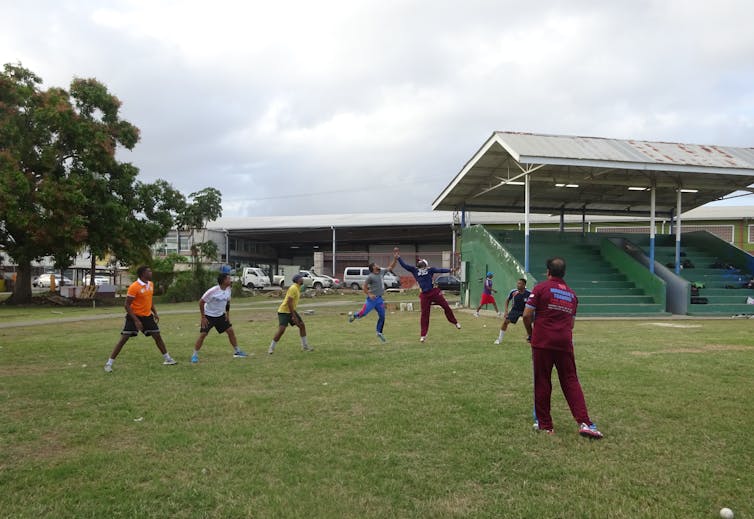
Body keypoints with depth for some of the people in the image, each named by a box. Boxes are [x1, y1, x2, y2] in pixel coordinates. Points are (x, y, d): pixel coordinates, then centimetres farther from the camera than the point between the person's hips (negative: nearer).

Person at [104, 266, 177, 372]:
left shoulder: (151, 284, 3)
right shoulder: (134, 287, -20)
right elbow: (127, 305, -18)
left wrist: (155, 313, 10)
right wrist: (136, 320, -23)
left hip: (147, 316, 6)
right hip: (134, 316, -6)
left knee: (157, 336, 7)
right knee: (124, 339, -8)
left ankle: (168, 359, 19)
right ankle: (109, 363, 1)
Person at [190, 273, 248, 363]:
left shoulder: (228, 289, -7)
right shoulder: (213, 291, -26)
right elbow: (201, 302, -19)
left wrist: (227, 314, 7)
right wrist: (203, 317, -17)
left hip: (221, 315, 6)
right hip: (208, 316, -6)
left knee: (230, 330, 2)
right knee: (203, 334, -10)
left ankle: (237, 352, 13)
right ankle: (195, 355, 3)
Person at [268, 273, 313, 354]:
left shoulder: (297, 288, 10)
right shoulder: (293, 288, -20)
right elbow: (289, 302, -25)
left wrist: (294, 314, 18)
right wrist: (294, 316, -24)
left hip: (291, 311, 10)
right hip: (284, 311, -10)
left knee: (302, 325, 7)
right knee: (281, 330, -16)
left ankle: (305, 346, 16)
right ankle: (271, 348, -3)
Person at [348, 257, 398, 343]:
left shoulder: (382, 272, 8)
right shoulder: (370, 276, -11)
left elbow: (391, 267, 15)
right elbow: (364, 287, -9)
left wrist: (395, 258, 4)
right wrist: (369, 294, -22)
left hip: (379, 299, 6)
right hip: (372, 298, -6)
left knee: (382, 316, 7)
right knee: (364, 313, -8)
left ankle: (379, 333, 21)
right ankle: (354, 315, 25)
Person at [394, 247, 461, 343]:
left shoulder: (430, 269, 5)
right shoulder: (414, 270, 9)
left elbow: (440, 270, -4)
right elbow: (404, 265, 5)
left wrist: (450, 270, -16)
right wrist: (398, 258, -5)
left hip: (434, 292, -1)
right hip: (424, 295, 1)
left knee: (446, 307, 2)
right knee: (424, 314, 4)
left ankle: (455, 322, 26)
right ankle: (423, 335, 11)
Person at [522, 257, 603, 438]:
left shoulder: (541, 288, -1)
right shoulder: (572, 294, 15)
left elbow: (527, 315, -6)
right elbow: (571, 322, 19)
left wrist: (531, 334, 8)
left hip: (542, 342, -4)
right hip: (565, 342, 4)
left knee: (542, 382, 5)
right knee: (571, 381, 7)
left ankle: (544, 424, 11)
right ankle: (584, 422, -2)